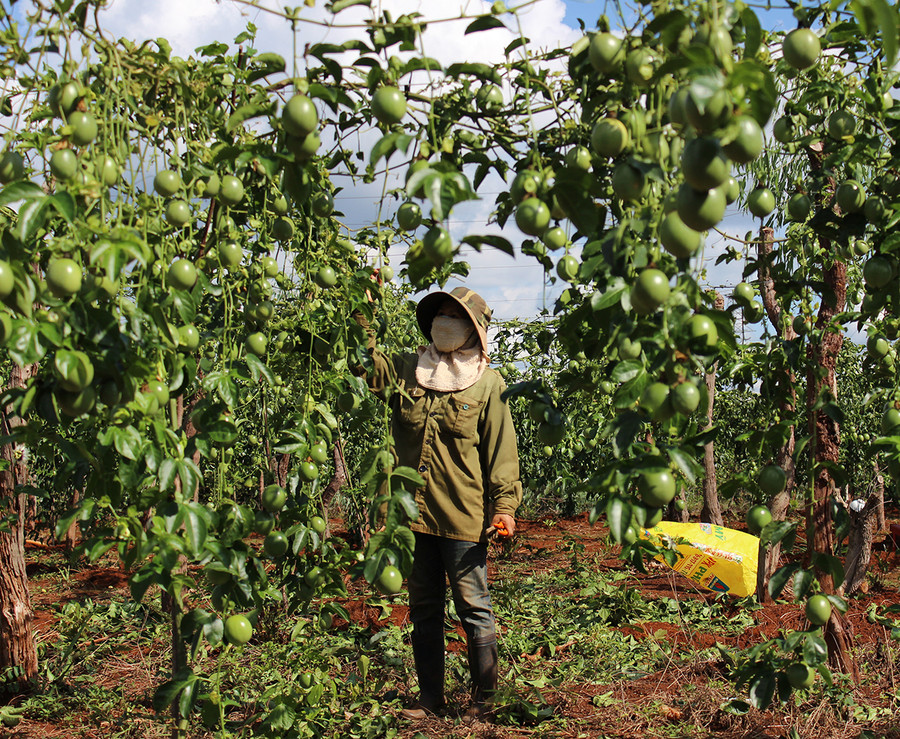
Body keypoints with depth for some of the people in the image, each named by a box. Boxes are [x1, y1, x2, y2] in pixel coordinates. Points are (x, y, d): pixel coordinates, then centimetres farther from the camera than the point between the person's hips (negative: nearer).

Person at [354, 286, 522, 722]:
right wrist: (361, 320, -15)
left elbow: (501, 451, -3)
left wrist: (504, 505, -9)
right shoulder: (406, 371, 9)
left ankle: (484, 700, 17)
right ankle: (430, 699, 25)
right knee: (423, 608, 14)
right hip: (413, 514, 4)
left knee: (473, 608, 4)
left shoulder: (486, 383, -2)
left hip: (463, 518, -4)